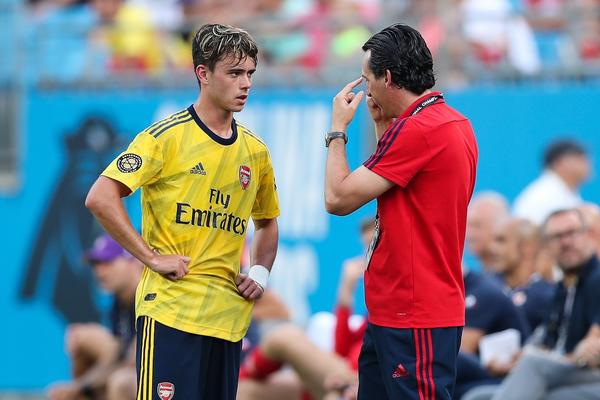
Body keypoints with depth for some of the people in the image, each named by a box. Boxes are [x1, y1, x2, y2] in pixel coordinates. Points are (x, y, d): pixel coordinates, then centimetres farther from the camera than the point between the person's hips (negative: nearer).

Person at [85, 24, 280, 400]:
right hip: (170, 309, -6)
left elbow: (267, 222, 29)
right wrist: (152, 257, -14)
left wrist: (261, 272, 10)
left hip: (229, 317, 6)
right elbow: (100, 198, -12)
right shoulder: (167, 135, -5)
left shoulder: (255, 151, 12)